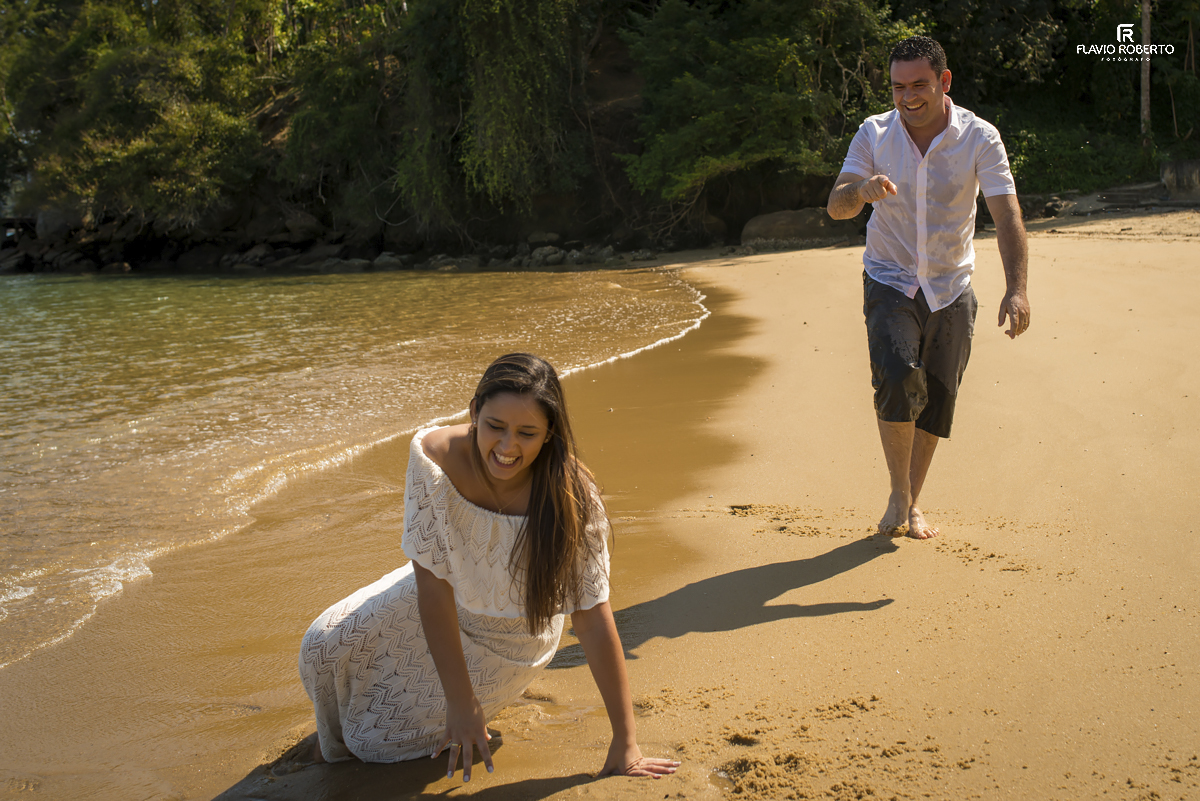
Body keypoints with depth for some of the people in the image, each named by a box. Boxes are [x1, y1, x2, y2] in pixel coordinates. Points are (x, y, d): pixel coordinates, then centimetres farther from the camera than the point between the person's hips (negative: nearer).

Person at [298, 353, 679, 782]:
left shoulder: (571, 496, -37)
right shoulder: (435, 457, -33)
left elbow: (594, 621, -31)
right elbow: (433, 587, -28)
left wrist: (624, 745, -28)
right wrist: (460, 701, -29)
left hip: (514, 639, -2)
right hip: (446, 607, 2)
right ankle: (343, 743, 31)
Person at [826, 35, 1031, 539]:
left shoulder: (979, 138, -11)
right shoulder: (874, 134, -7)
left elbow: (1007, 216, -18)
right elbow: (836, 206, -12)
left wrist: (1016, 288, -32)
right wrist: (862, 191, -37)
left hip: (951, 289, 1)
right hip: (890, 283, -1)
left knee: (936, 401, 5)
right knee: (898, 380, -22)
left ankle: (912, 505, 23)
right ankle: (898, 494, -3)